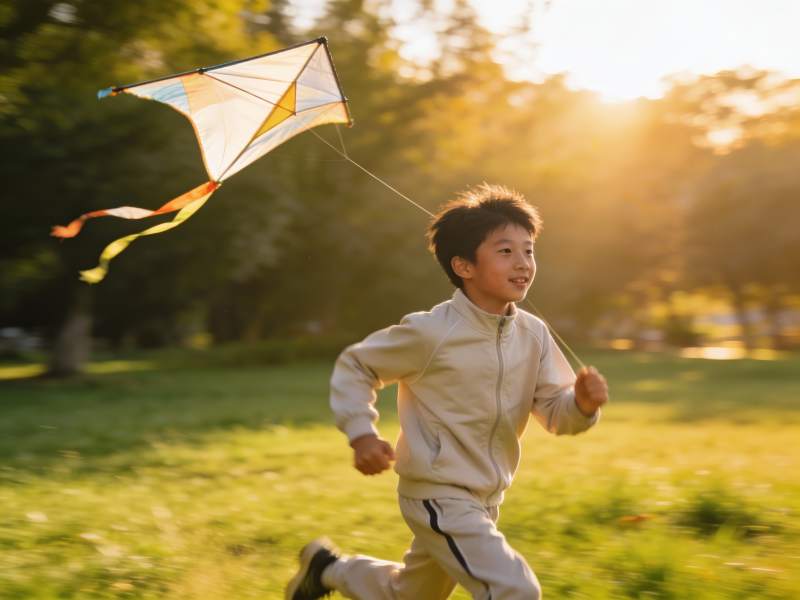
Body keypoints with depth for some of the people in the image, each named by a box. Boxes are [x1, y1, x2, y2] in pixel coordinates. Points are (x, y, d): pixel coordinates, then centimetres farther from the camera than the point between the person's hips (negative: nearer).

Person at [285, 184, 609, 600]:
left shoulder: (533, 335, -4)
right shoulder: (431, 333, -19)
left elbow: (554, 411, -2)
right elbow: (354, 366, -7)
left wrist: (583, 402, -23)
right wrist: (361, 434, -17)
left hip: (485, 500, 7)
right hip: (438, 496, -7)